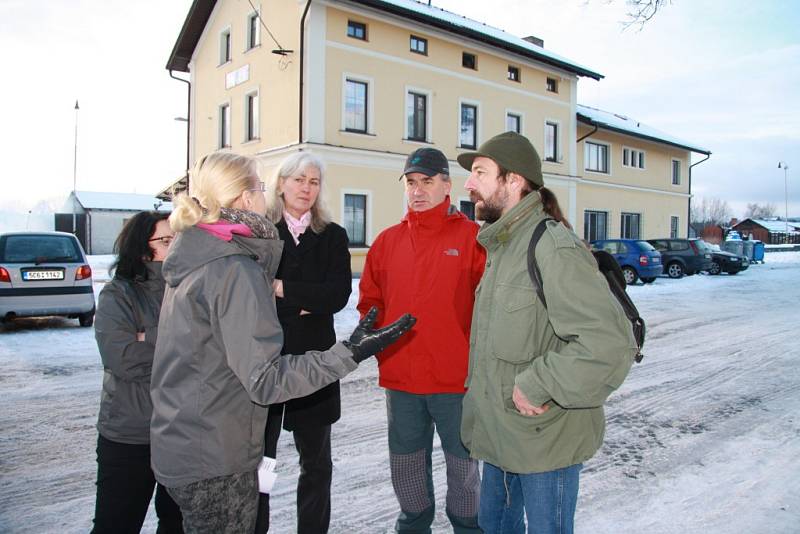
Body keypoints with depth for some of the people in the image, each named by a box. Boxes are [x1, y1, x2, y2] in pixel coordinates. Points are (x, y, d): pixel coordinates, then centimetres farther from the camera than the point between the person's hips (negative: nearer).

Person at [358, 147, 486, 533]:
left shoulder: (472, 236, -6)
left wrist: (477, 354, -12)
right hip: (399, 377, 4)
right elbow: (369, 301, 11)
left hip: (456, 377, -3)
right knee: (406, 462, 19)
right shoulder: (388, 240, 7)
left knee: (462, 462, 13)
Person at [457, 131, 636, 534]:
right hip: (500, 433, 9)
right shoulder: (501, 247, 9)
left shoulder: (553, 248, -23)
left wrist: (537, 386, -24)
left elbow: (611, 342, -30)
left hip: (546, 440, -9)